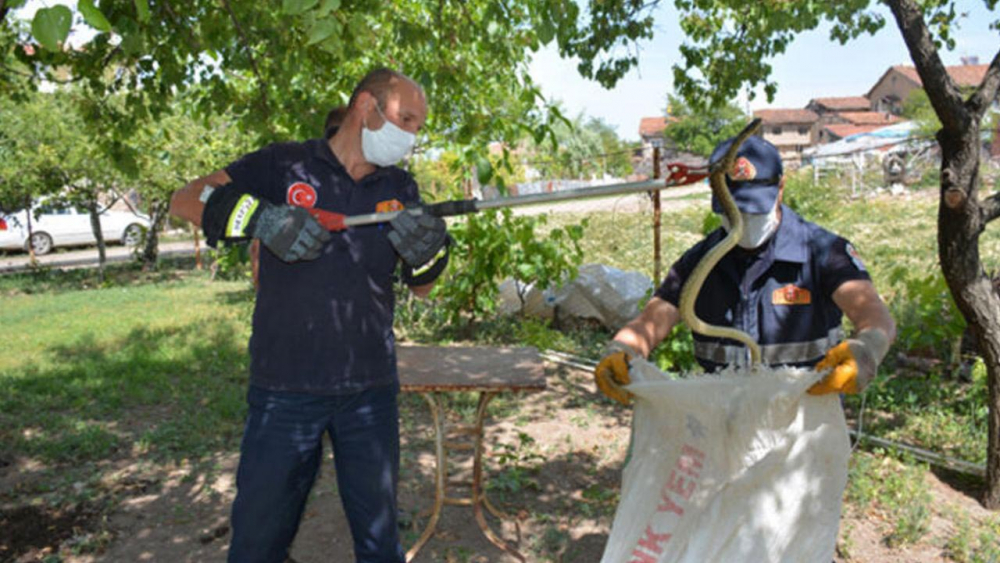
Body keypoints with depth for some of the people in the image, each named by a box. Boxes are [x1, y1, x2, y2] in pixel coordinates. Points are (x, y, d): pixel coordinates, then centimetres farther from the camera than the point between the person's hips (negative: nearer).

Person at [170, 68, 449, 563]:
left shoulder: (400, 189, 8)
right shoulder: (284, 166, -2)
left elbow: (420, 288, 11)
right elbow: (187, 200, -5)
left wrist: (429, 253, -12)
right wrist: (260, 217, -22)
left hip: (371, 391, 3)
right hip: (284, 389, -3)